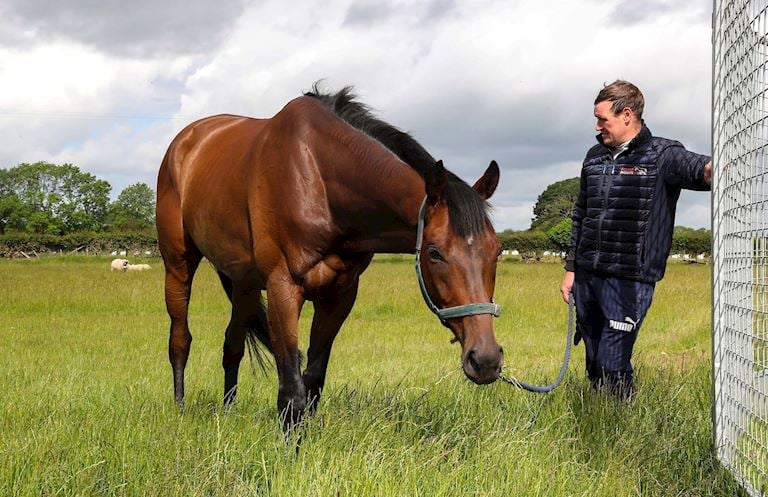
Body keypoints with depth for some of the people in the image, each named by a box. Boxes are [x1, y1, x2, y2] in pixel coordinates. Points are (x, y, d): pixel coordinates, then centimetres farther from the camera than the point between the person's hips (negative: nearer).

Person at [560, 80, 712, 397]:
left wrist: (712, 169, -53)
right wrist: (571, 269, 19)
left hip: (629, 282, -6)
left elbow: (698, 169, -28)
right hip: (587, 276, 6)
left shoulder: (661, 156, -7)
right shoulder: (595, 157, 13)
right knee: (594, 367, 13)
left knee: (613, 368, -9)